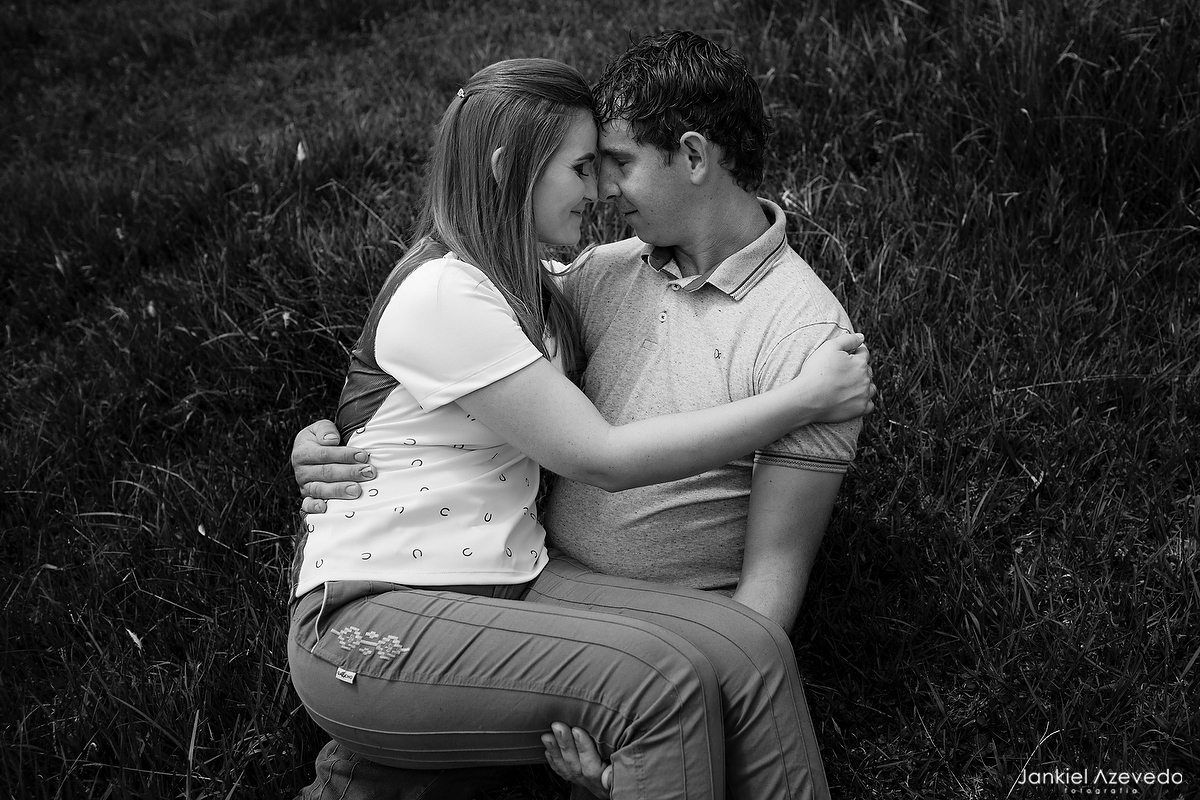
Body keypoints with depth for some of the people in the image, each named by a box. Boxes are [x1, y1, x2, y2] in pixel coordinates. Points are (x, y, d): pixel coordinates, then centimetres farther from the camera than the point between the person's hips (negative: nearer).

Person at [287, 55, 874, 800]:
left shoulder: (527, 283, 13)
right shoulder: (443, 295, -15)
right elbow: (602, 458, -17)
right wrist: (805, 398, -12)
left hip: (508, 582, 7)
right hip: (373, 619, -7)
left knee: (748, 647, -17)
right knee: (662, 677, -29)